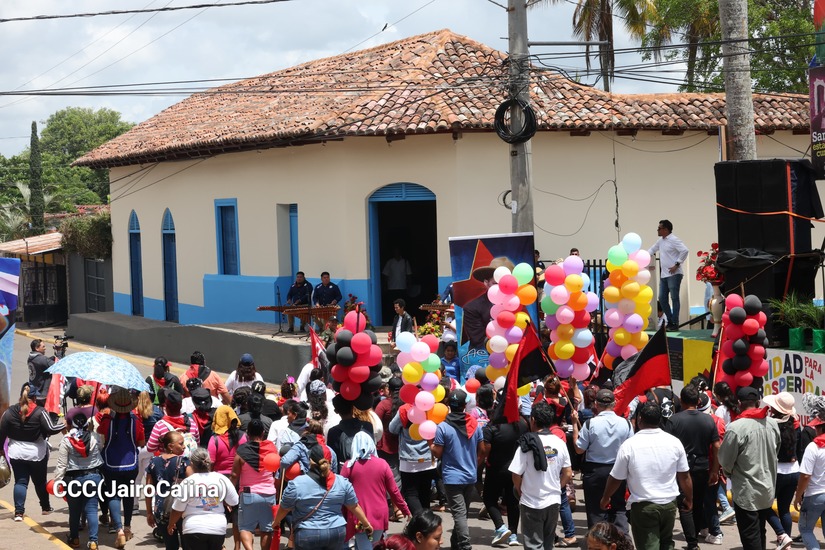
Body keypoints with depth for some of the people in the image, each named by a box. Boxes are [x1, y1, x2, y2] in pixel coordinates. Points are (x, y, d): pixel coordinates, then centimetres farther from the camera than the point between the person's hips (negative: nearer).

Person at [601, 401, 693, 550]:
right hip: (669, 504, 4)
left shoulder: (629, 445, -12)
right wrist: (689, 499, 20)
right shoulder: (674, 442, -4)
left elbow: (616, 478, -4)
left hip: (643, 506, -4)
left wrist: (605, 499, 13)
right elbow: (684, 476, 3)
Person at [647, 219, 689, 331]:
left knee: (674, 298, -5)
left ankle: (675, 323, -3)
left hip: (674, 274, -9)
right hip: (663, 275, 9)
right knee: (662, 298, 8)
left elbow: (684, 251, -20)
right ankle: (670, 320, 18)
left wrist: (677, 264, -19)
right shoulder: (660, 241, 16)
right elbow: (652, 250, 30)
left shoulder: (673, 240, -11)